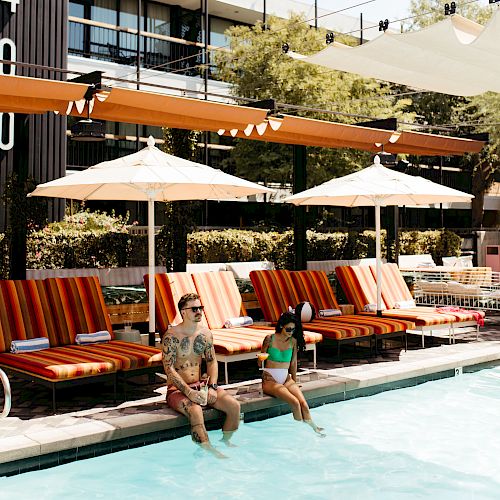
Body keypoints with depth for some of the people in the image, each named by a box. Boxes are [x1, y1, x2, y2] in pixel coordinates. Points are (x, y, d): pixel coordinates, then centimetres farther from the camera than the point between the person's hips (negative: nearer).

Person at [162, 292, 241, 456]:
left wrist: (212, 386, -6)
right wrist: (188, 391, -24)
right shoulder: (172, 335, -11)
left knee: (234, 406, -13)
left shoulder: (205, 333, 7)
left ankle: (225, 442, 7)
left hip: (201, 386, 6)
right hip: (177, 389, -5)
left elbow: (212, 361, 11)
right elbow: (169, 369, -16)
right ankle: (210, 452, -25)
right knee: (195, 411, -36)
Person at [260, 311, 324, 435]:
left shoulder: (293, 341, 5)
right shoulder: (270, 339, -4)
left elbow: (293, 362, 14)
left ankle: (313, 428, -16)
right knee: (295, 402, -26)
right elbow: (262, 360, 6)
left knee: (303, 403, -21)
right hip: (270, 380, -4)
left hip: (286, 379, 4)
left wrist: (294, 382, 16)